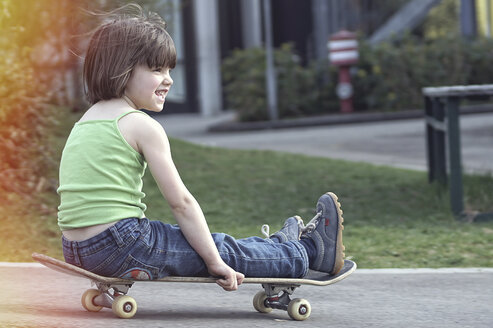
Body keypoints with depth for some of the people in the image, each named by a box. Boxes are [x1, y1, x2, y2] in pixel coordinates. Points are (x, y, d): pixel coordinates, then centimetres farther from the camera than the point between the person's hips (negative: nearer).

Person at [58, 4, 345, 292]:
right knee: (226, 251, 8)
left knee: (208, 244, 23)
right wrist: (214, 261, -4)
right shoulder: (142, 126, -10)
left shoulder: (87, 120, 17)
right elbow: (180, 201, -9)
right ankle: (310, 252, 21)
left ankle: (279, 245, 38)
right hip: (120, 246, -9)